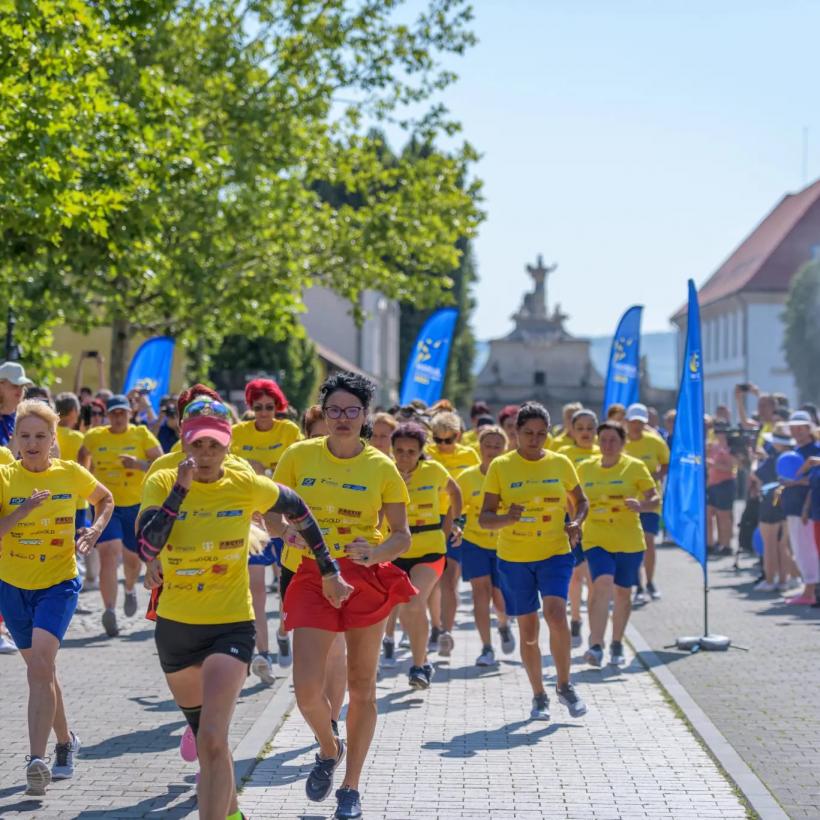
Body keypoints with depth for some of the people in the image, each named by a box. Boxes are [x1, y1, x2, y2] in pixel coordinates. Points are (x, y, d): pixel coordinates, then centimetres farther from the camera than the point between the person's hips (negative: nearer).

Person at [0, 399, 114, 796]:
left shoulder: (71, 474, -5)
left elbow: (106, 500, 15)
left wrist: (95, 529, -2)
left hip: (58, 583, -2)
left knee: (39, 666, -20)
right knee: (41, 669, 16)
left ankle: (37, 759, -24)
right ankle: (65, 740, 37)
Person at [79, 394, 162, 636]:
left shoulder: (142, 434, -2)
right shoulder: (94, 437, 2)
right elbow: (83, 456, 23)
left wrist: (138, 464, -21)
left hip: (136, 505, 1)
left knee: (132, 557, 14)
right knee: (108, 553, -19)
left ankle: (130, 590, 49)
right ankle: (109, 610, -18)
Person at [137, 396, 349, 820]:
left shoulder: (246, 486, -9)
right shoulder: (162, 483, -8)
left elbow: (297, 510, 9)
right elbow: (146, 547, -22)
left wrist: (329, 571, 13)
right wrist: (180, 489, -26)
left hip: (231, 626, -3)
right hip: (175, 625, 3)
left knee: (211, 739, -21)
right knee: (203, 735, 22)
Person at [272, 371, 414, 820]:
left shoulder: (382, 467, -1)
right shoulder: (299, 456, 1)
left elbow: (402, 535, 2)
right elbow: (272, 515, 8)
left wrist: (375, 552, -18)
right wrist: (288, 531, -14)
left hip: (366, 579, 0)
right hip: (314, 577, 0)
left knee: (362, 687, 6)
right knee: (307, 687, -11)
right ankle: (329, 748, 23)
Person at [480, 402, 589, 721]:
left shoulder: (560, 463, 1)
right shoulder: (500, 467, -4)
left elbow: (580, 501, 15)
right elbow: (484, 518, -5)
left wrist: (575, 523, -6)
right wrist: (508, 517, -26)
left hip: (555, 554, 0)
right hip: (514, 559, 0)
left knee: (556, 615, -20)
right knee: (528, 631, 6)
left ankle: (564, 685, -1)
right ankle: (539, 696, 24)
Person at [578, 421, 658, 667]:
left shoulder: (635, 467, -2)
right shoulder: (585, 468, 6)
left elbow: (655, 499, -2)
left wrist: (640, 505, -22)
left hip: (628, 541, 0)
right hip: (596, 539, 0)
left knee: (622, 592, 11)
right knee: (602, 583, -22)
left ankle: (617, 644, 30)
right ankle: (596, 646, -24)